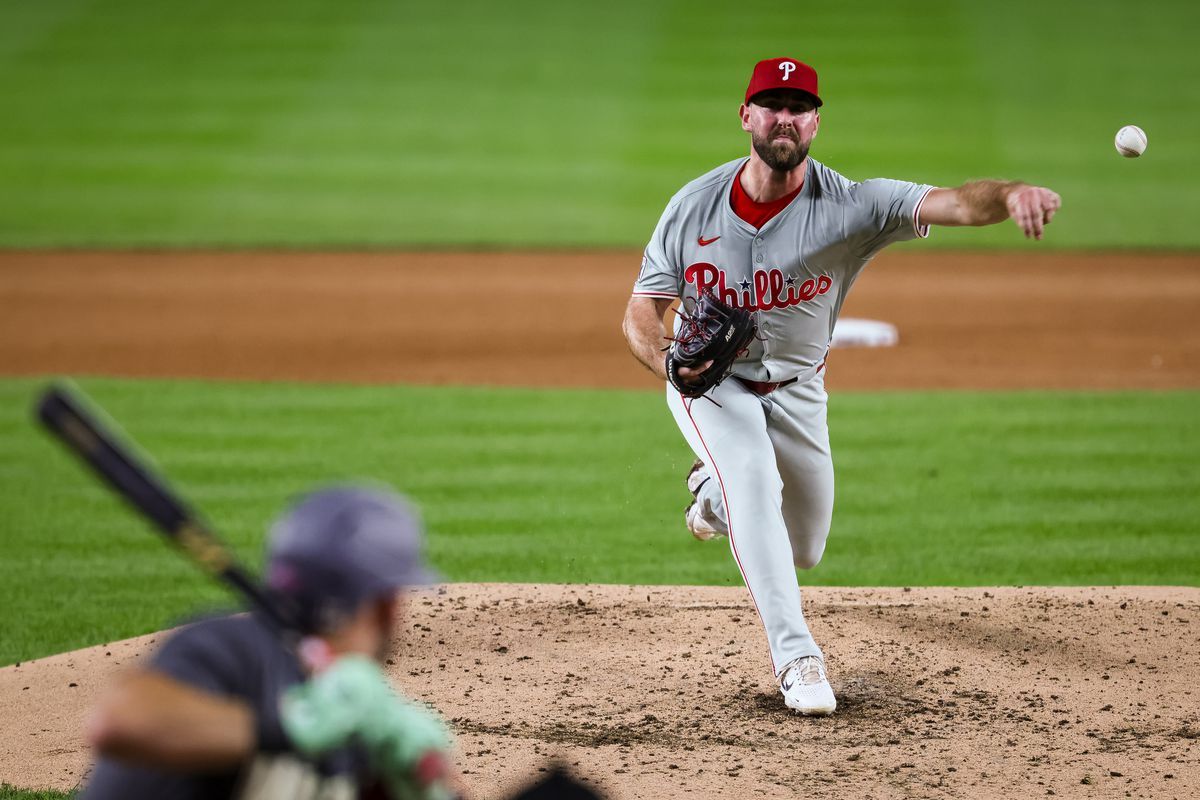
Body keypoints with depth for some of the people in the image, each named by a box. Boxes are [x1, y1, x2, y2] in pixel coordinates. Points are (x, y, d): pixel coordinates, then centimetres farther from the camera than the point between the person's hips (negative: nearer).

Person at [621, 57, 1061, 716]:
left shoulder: (850, 206, -25)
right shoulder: (694, 206, -18)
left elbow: (954, 203, -41)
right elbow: (642, 312, -11)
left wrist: (1010, 194, -64)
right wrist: (668, 361, -35)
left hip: (795, 390, 2)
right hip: (713, 384, -2)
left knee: (802, 550, 11)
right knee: (754, 477, -29)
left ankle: (714, 491, 43)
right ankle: (795, 656, -27)